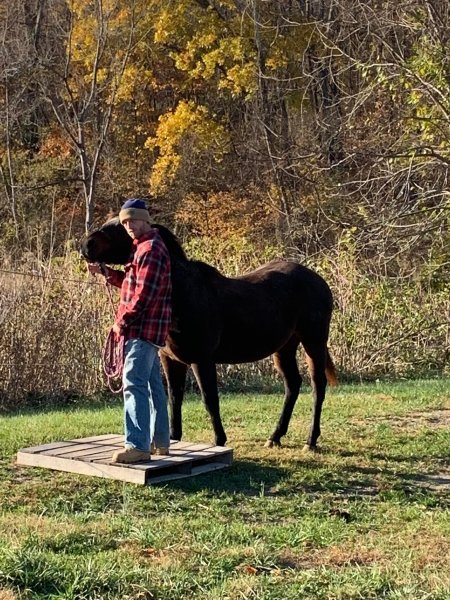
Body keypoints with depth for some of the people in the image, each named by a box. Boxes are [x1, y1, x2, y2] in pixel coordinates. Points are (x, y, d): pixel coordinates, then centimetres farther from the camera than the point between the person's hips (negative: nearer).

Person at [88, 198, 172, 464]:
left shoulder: (150, 249, -15)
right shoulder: (144, 247, 19)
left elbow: (143, 295, -21)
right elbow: (131, 281, 24)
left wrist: (122, 322, -14)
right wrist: (104, 271, 12)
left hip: (143, 329, -11)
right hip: (149, 329, 11)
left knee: (134, 384, -15)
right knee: (153, 384, 14)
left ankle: (138, 446, -18)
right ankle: (160, 441, 21)